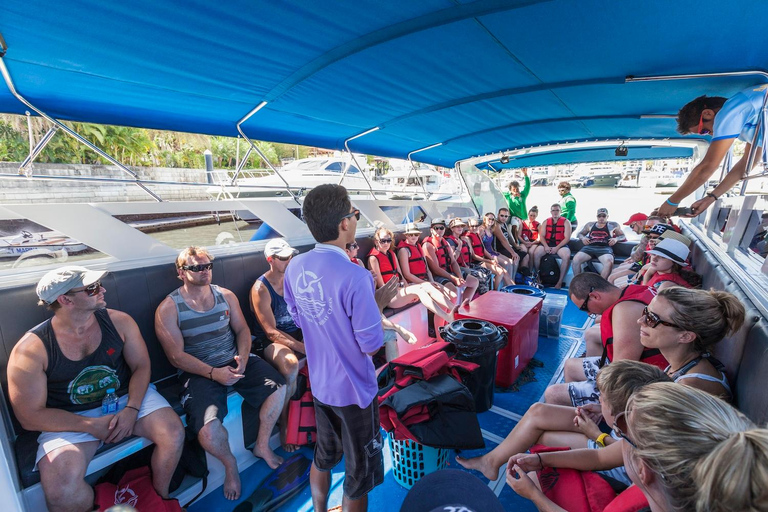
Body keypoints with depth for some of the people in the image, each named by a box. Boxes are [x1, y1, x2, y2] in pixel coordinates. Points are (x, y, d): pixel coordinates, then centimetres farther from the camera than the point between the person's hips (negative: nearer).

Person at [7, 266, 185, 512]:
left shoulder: (119, 322, -7)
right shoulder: (30, 350, -13)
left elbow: (141, 366, -2)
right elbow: (31, 416, -8)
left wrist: (131, 409, -17)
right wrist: (91, 426, -17)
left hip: (127, 398, 2)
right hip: (71, 418, -1)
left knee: (174, 432, -20)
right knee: (61, 488, -28)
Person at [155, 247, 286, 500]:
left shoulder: (226, 296, 4)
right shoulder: (168, 309, -8)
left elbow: (242, 330, 6)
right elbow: (177, 356, -11)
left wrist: (242, 358, -13)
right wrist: (213, 373, -21)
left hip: (235, 361, 4)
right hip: (198, 371, -3)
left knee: (278, 387, -15)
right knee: (208, 428, -27)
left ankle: (262, 445, 11)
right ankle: (230, 464, 10)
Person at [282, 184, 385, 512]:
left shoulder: (295, 268, -8)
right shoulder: (355, 277, -30)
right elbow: (371, 346, -23)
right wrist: (378, 302, -8)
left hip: (319, 383, 7)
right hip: (354, 390, -6)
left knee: (323, 456, 30)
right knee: (359, 474, 19)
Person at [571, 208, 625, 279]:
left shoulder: (613, 225, 22)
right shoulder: (590, 225, 27)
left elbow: (623, 237, 23)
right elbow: (580, 234, 31)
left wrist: (616, 239, -1)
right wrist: (582, 238, 6)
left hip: (605, 248, -1)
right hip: (589, 247, 2)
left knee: (609, 262, -37)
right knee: (575, 259, -29)